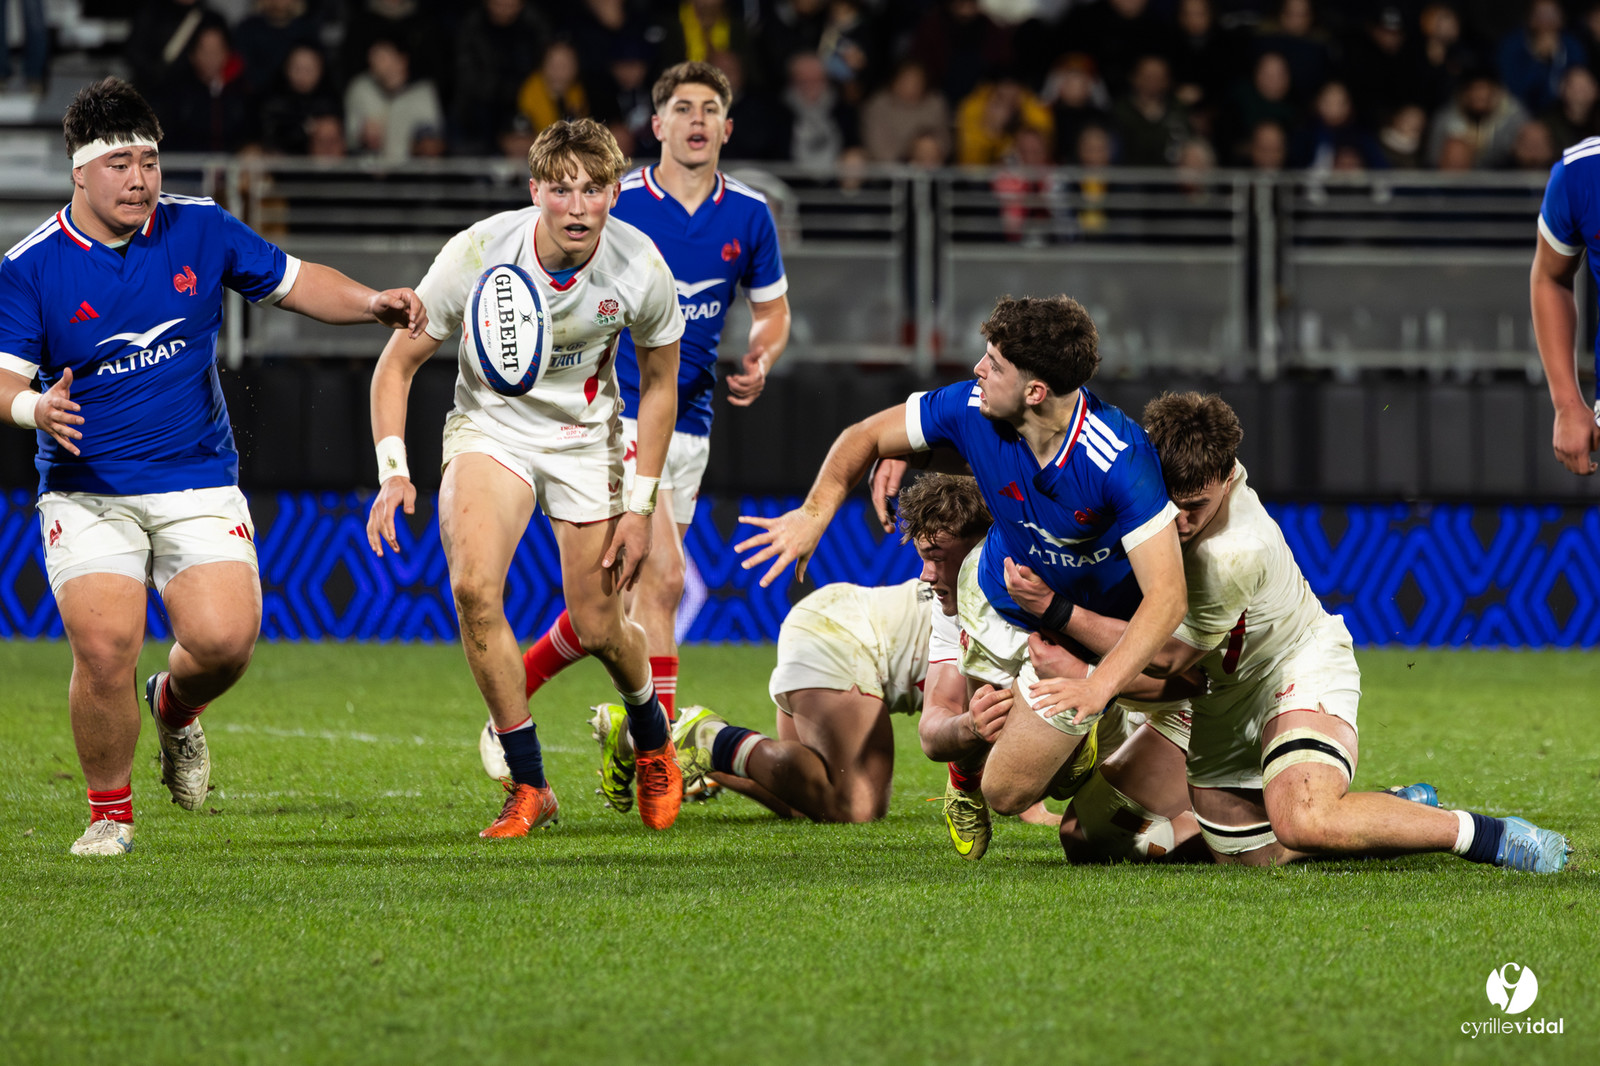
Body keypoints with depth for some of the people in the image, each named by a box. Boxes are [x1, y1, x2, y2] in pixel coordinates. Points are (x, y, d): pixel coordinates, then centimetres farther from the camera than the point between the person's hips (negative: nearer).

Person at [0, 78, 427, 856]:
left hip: (198, 482, 2)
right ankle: (110, 815, 4)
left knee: (224, 639, -17)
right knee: (103, 647, -19)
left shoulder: (199, 229, 1)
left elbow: (293, 282, 13)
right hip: (87, 492, -2)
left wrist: (373, 303, -3)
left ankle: (175, 707, 21)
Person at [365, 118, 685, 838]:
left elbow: (659, 380, 0)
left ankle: (653, 739, 37)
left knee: (599, 630, 0)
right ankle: (528, 785, -14)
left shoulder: (641, 268, -18)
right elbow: (397, 363, -11)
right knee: (473, 587, -26)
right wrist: (393, 471, -23)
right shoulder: (478, 253, -23)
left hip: (586, 439, 1)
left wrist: (641, 504, -4)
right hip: (490, 427, -1)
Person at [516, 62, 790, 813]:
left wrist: (760, 361, -5)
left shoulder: (749, 215, 4)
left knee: (623, 597, 8)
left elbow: (772, 309, 16)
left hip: (689, 424, 6)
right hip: (618, 411, -6)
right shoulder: (615, 204, -8)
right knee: (661, 576, -18)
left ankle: (514, 687, 25)